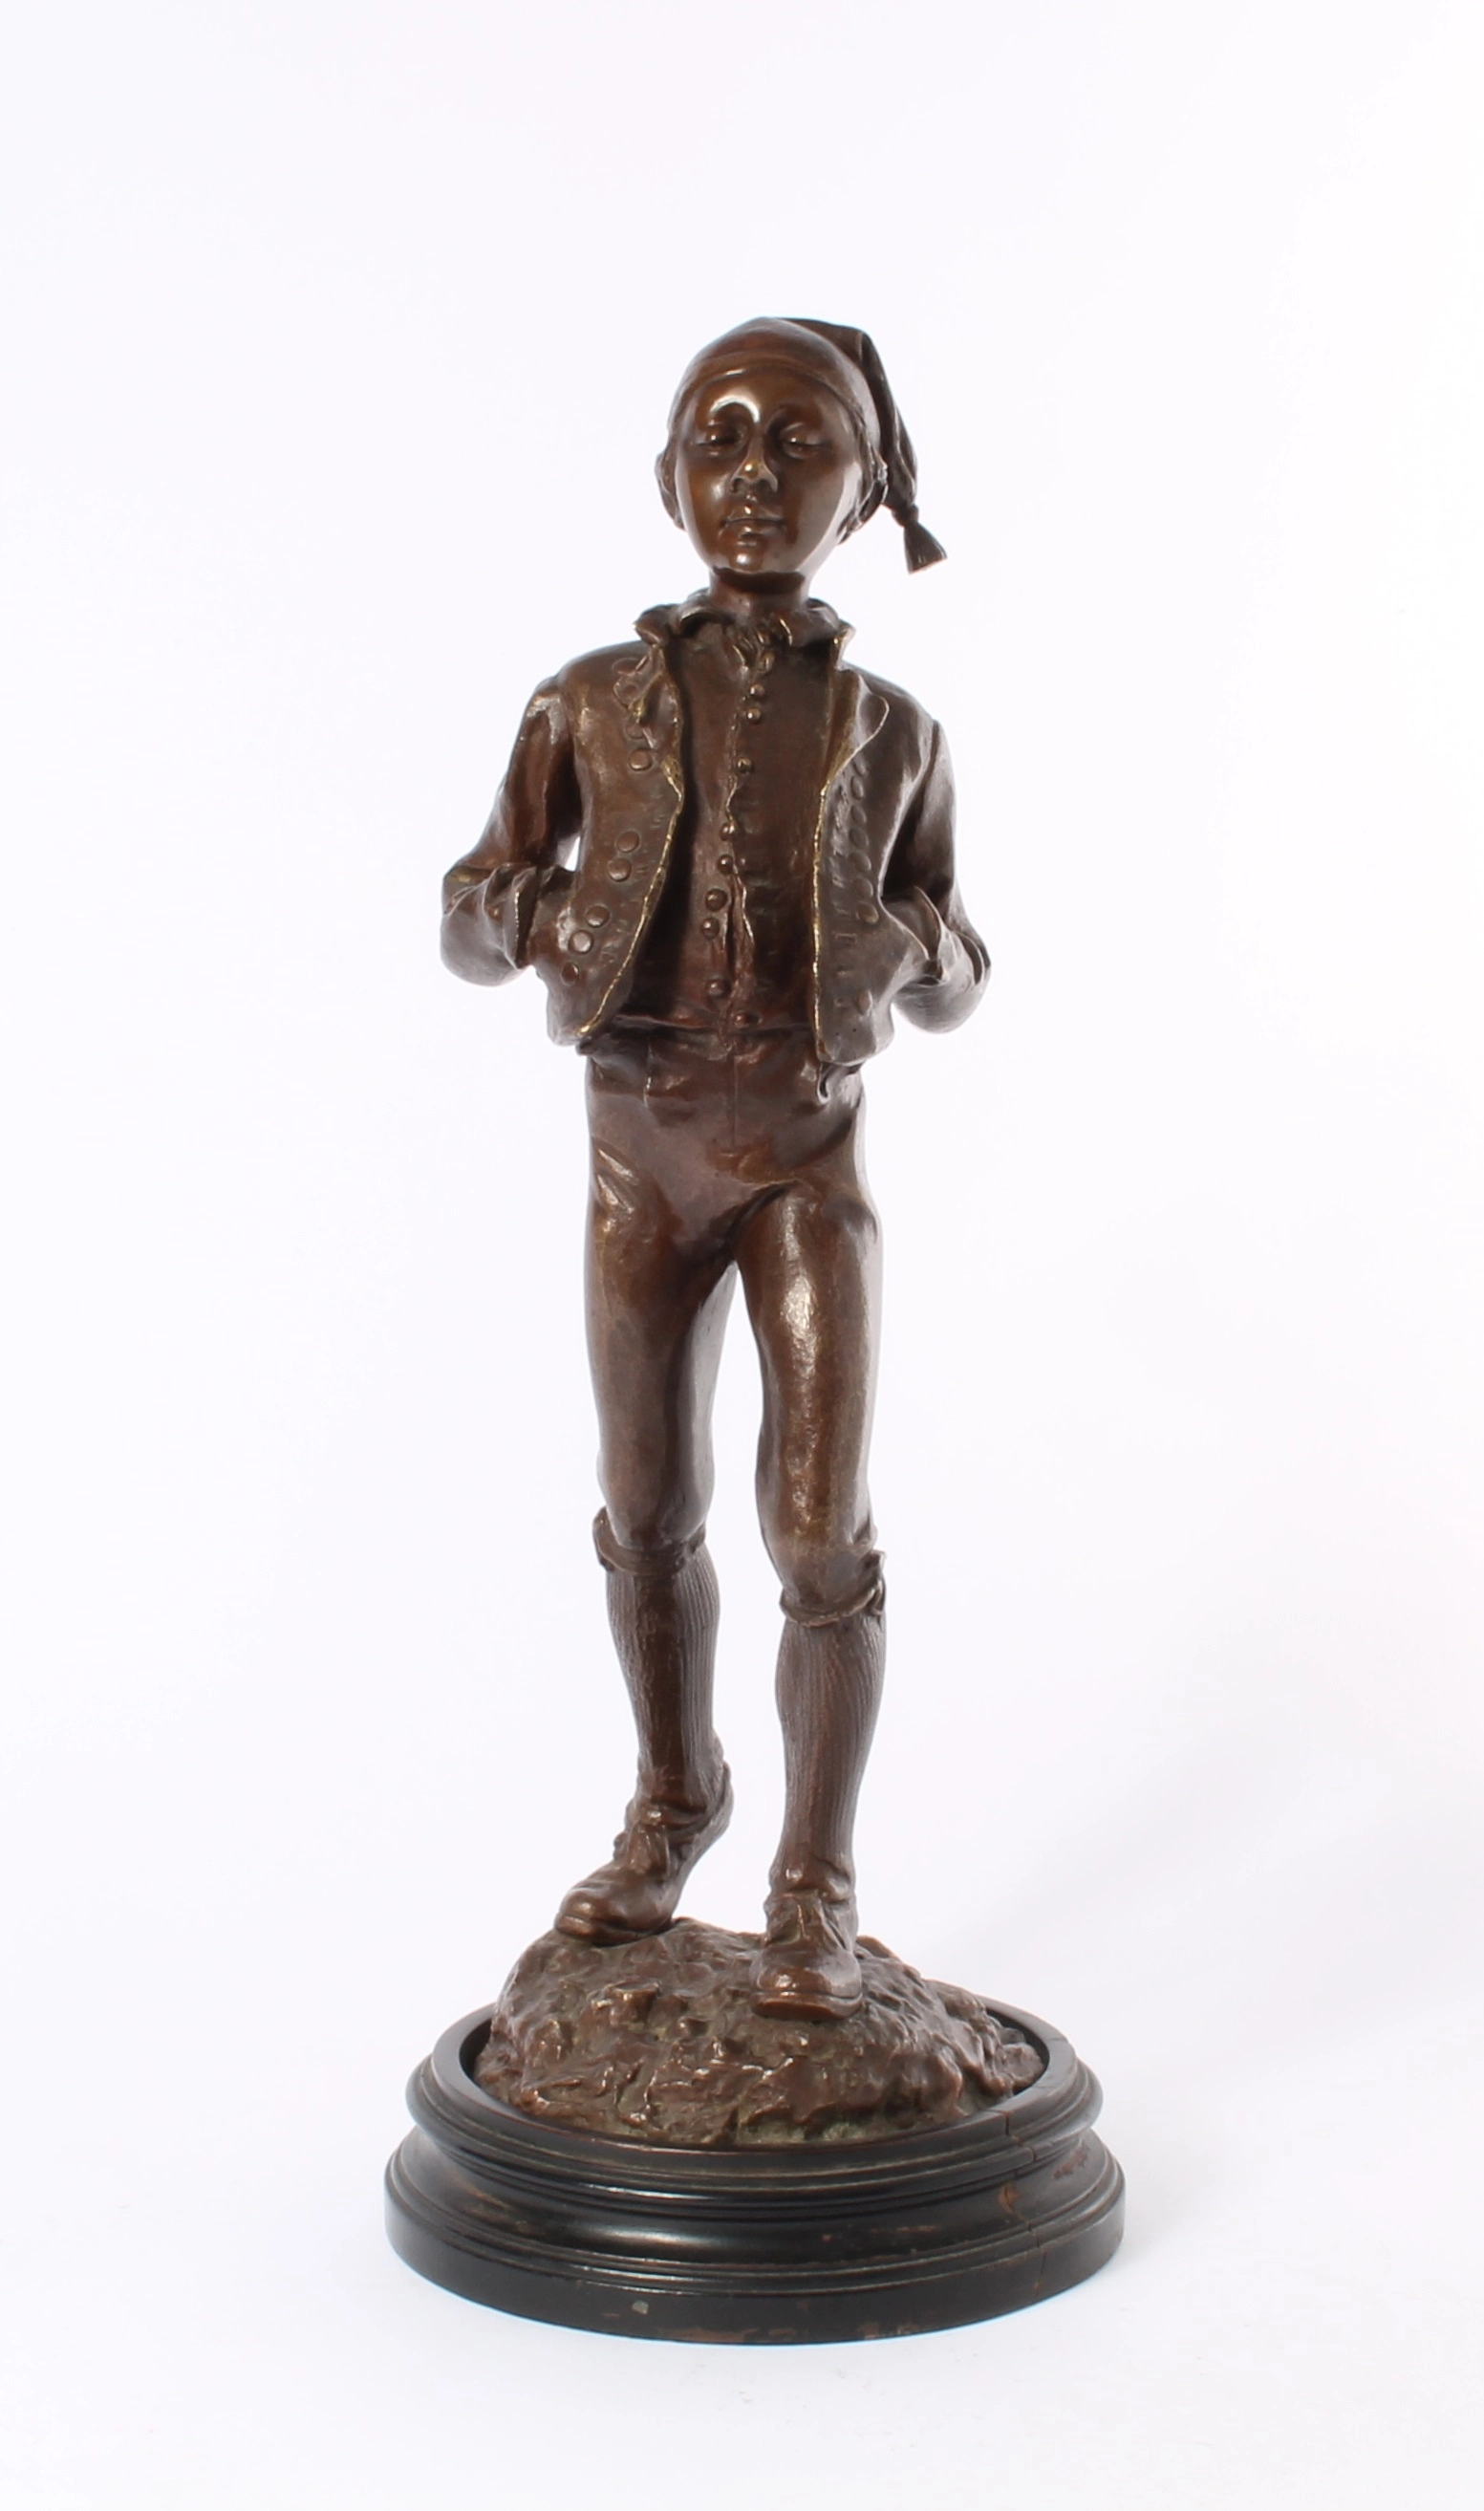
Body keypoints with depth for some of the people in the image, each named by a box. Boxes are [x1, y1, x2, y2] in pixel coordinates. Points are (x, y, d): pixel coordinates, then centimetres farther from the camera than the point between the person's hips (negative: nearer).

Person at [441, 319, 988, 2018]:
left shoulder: (893, 732, 0)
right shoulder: (588, 704, -1)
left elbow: (948, 983, 6)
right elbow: (470, 921, 3)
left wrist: (912, 947, -18)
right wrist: (544, 920, -21)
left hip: (810, 1159, -1)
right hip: (638, 1155, 1)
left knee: (820, 1533, -5)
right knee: (647, 1512, 12)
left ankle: (816, 1885, 11)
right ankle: (674, 1802, 34)